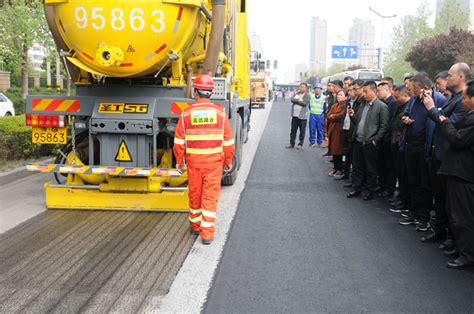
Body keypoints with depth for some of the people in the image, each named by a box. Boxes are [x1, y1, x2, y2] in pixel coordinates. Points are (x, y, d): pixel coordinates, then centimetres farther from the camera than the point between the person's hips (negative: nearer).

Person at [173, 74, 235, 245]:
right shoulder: (220, 112, -5)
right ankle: (207, 233, 3)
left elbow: (179, 141, -2)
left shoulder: (186, 113, -5)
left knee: (195, 194, 17)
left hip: (193, 161, 1)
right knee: (210, 196, 4)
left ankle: (195, 226, 34)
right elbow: (228, 141, -2)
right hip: (214, 161, -1)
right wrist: (228, 161, 10)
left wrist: (179, 161, 10)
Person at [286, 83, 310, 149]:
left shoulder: (307, 96, -1)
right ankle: (292, 143, 16)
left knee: (302, 131, 0)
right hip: (295, 115, 5)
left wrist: (296, 101, -7)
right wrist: (299, 100, -13)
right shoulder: (297, 94, 16)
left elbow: (305, 103, -16)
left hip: (302, 116, -5)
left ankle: (300, 144, 7)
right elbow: (292, 99, -1)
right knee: (293, 130, 8)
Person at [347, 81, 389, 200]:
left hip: (370, 143, -7)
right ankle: (356, 189, 23)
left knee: (371, 169, 4)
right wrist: (352, 116, 0)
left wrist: (376, 140, -14)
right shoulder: (363, 105, 14)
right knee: (357, 166, 12)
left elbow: (383, 126, -11)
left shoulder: (381, 106, -8)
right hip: (358, 141, 7)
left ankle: (370, 191, 15)